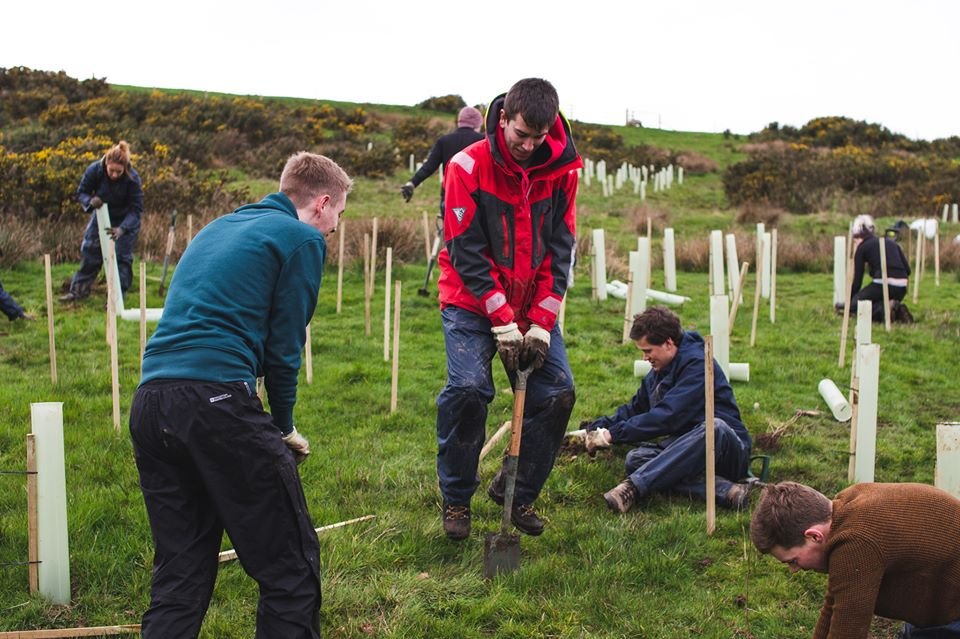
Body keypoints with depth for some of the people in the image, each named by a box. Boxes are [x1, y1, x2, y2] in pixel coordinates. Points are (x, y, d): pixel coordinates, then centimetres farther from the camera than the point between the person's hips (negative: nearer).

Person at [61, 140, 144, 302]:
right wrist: (90, 201, -37)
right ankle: (78, 290, 19)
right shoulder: (94, 170, -26)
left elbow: (136, 209, -28)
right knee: (89, 251, 7)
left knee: (122, 257, -5)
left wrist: (121, 229, -43)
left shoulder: (133, 179, -32)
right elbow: (81, 193, -12)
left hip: (126, 220, -3)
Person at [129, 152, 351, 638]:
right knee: (291, 567, 2)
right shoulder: (303, 238, 5)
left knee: (179, 574, 15)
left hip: (148, 402, 8)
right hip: (218, 397, -8)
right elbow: (284, 346, 0)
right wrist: (284, 427, 14)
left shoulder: (216, 229, 27)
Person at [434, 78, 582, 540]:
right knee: (468, 387, -21)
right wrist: (504, 324, -19)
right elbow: (467, 252, -16)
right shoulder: (468, 167, -15)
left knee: (558, 390, -6)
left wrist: (541, 324, -11)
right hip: (472, 301, -4)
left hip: (534, 306, 4)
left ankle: (518, 492, 14)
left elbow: (560, 249, -3)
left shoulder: (562, 170, -5)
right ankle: (456, 499, 0)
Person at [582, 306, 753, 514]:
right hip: (686, 450, 7)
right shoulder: (657, 373, 13)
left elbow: (667, 416, -23)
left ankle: (634, 486, -49)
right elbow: (635, 409, 22)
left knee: (715, 427, -40)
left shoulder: (698, 365, -15)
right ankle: (723, 489, -36)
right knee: (635, 459, -21)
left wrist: (615, 433, -19)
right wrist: (599, 427, 5)